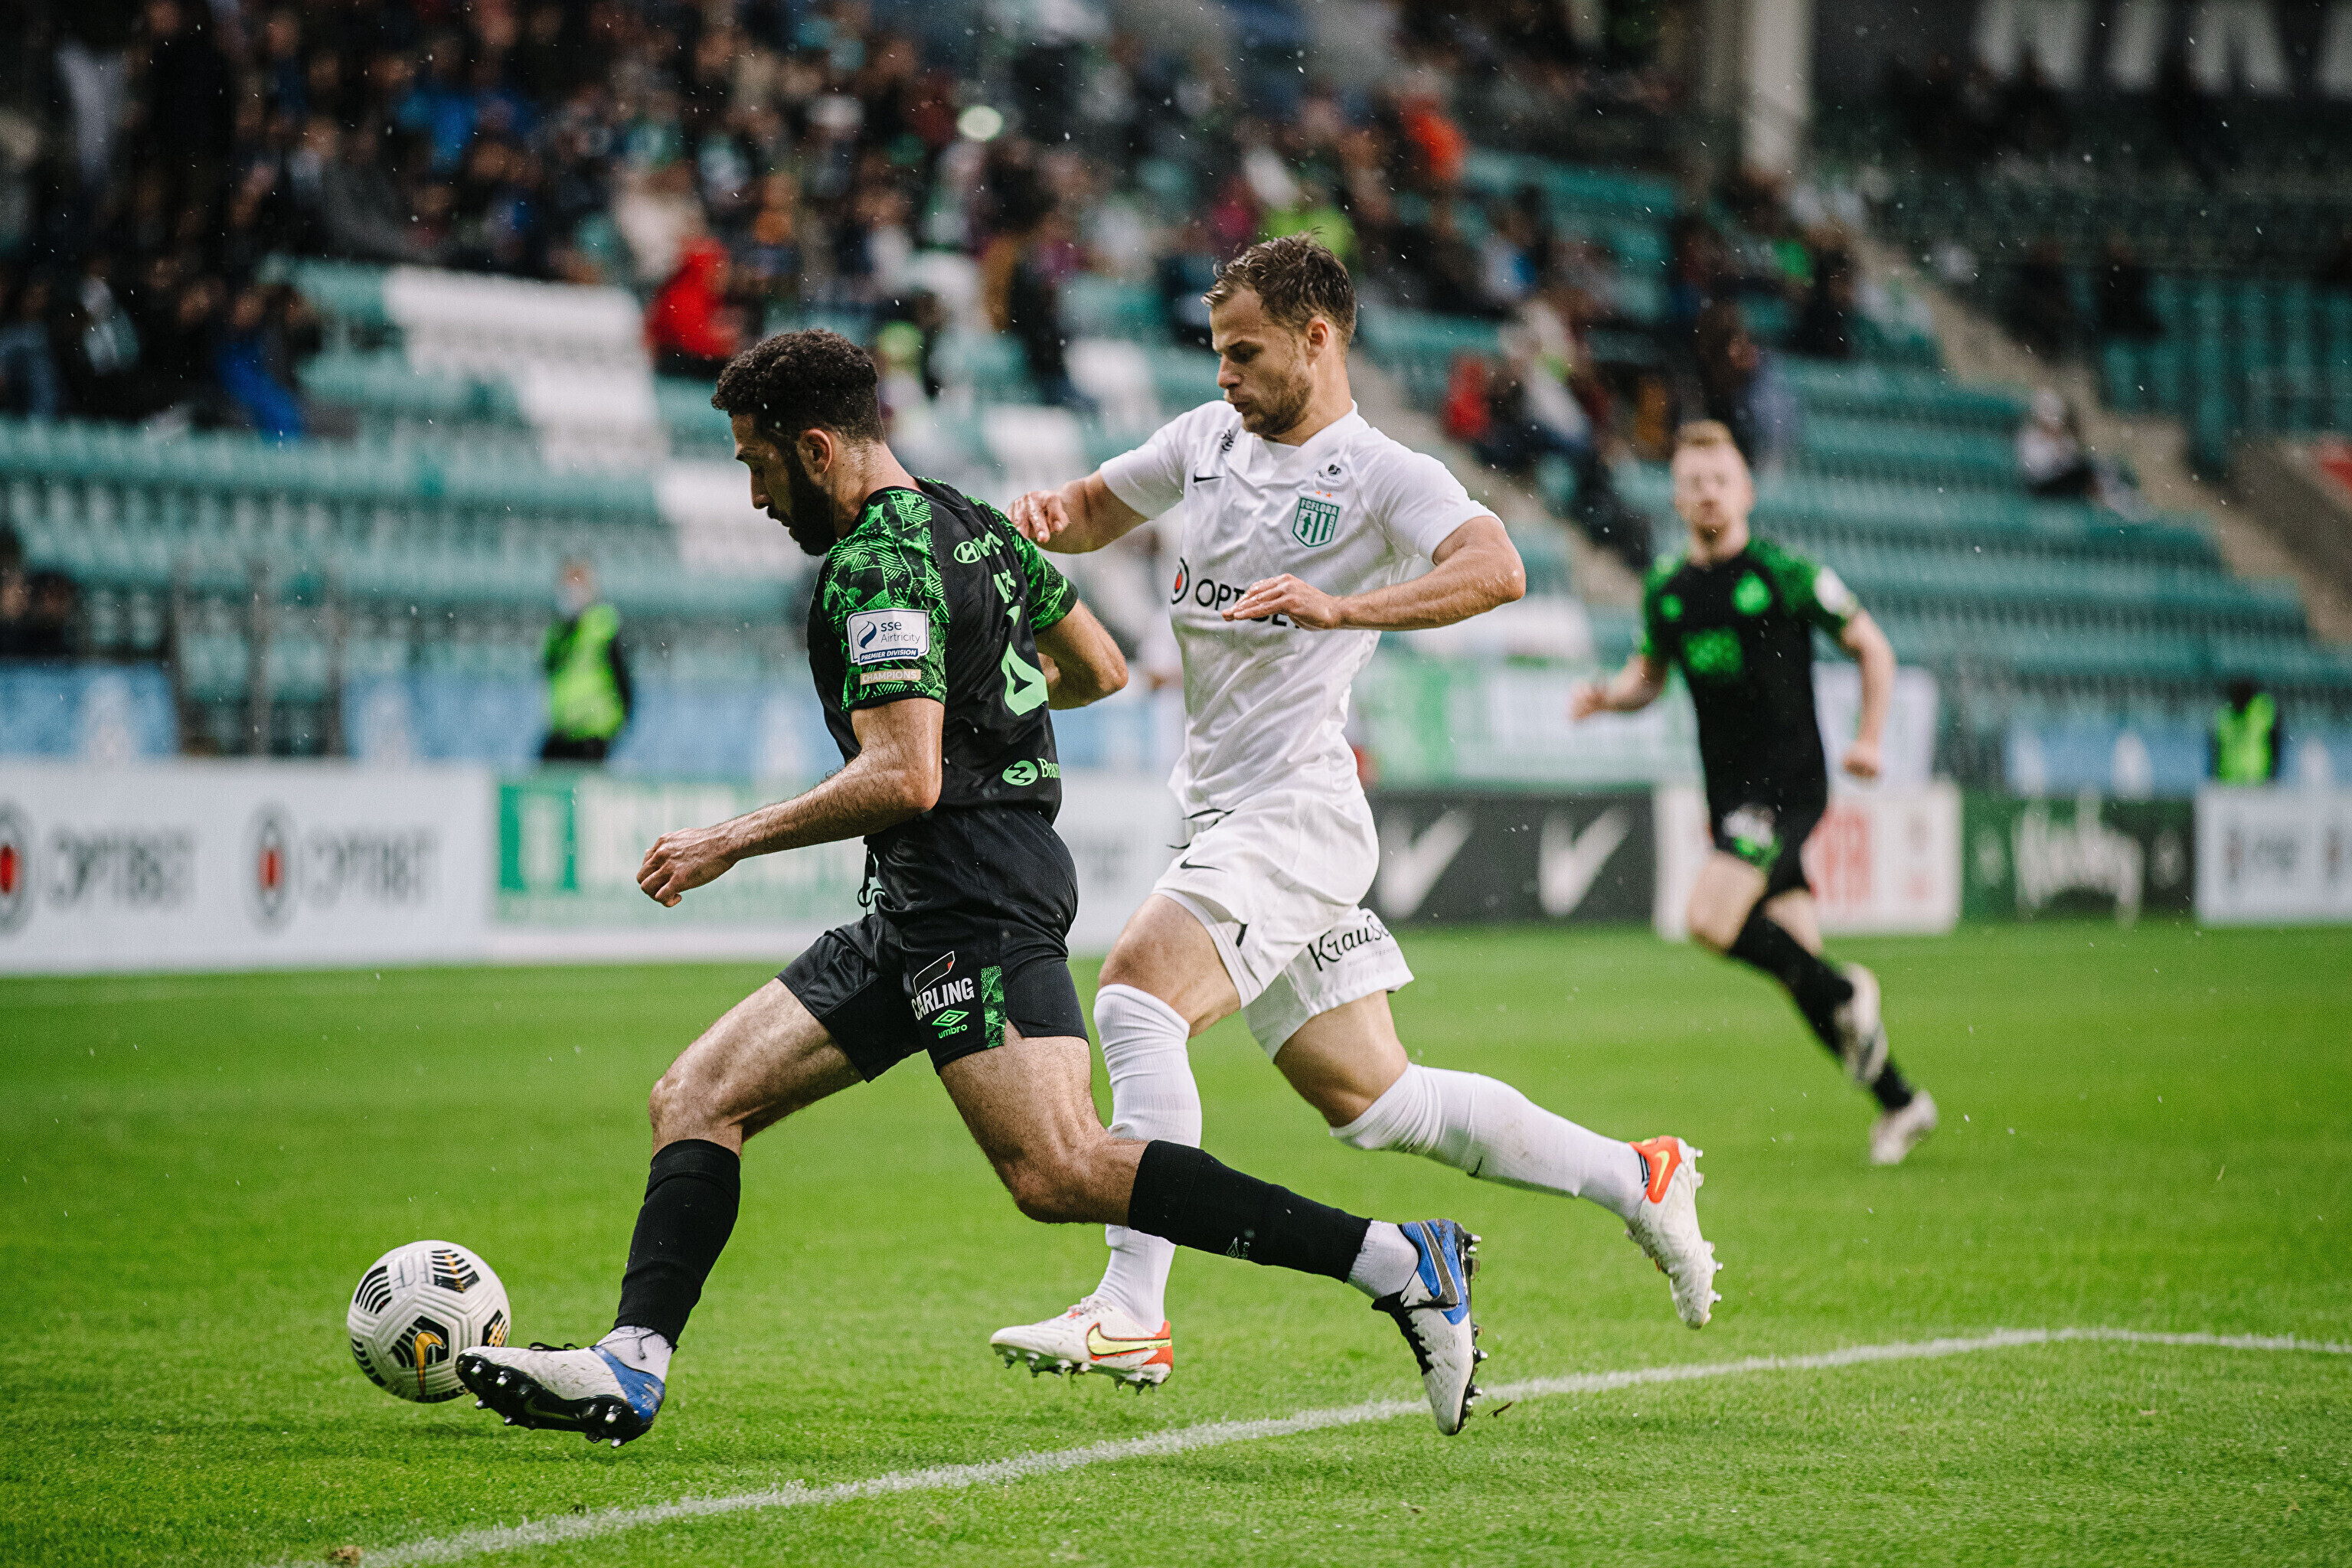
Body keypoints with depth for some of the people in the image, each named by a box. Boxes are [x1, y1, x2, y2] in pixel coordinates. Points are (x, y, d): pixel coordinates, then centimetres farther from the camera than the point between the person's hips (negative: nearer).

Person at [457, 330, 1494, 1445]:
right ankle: (631, 1369, -3)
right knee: (696, 1100, 7)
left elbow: (905, 780, -22)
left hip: (973, 902, -11)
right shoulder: (972, 525, 16)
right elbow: (1102, 670, 25)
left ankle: (1402, 1264, -19)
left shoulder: (875, 568, -13)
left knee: (1060, 1172, -20)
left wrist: (735, 841, -14)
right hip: (919, 917, 11)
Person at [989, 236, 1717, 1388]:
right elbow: (1092, 512, 26)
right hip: (1219, 810, 8)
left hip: (1295, 809, -8)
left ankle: (1131, 1316, -25)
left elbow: (1494, 570, -27)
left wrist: (1339, 607, -39)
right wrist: (1047, 510, 2)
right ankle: (1635, 1180, 24)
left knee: (1135, 994, -25)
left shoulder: (1383, 476, -9)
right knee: (1369, 1099, 11)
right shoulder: (1208, 438, 13)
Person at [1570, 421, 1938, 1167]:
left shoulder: (1784, 573, -7)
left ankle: (1845, 991, -1)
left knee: (1711, 918, -23)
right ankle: (1899, 1102, 19)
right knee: (1793, 957, 7)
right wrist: (1607, 694, 1)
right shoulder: (1665, 591, 8)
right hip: (1729, 792, 6)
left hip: (1788, 781, -6)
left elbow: (1871, 647, 2)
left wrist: (1868, 737, -8)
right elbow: (1648, 674, 22)